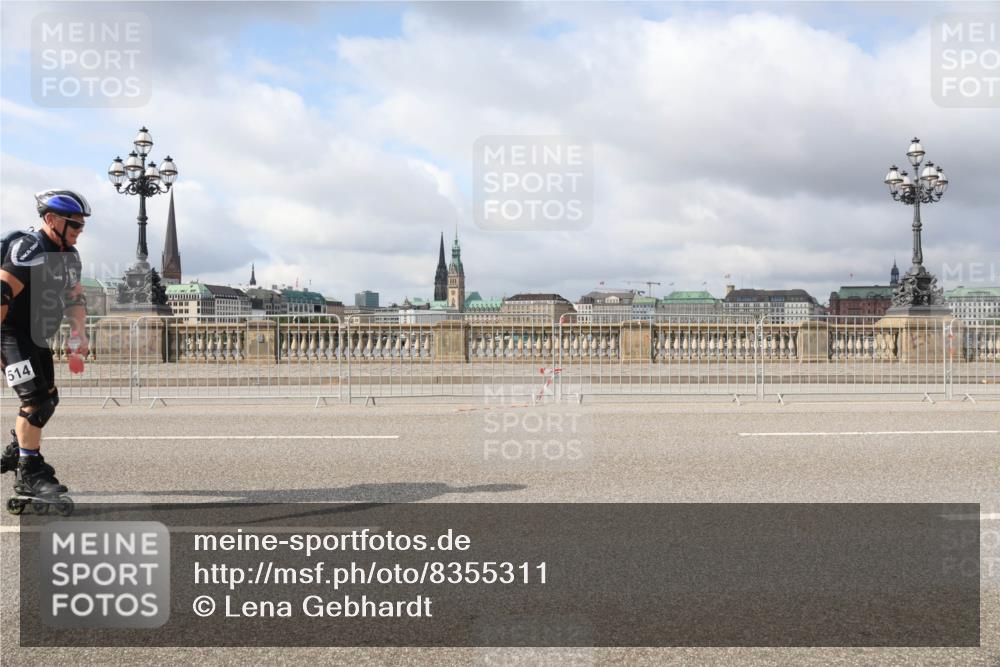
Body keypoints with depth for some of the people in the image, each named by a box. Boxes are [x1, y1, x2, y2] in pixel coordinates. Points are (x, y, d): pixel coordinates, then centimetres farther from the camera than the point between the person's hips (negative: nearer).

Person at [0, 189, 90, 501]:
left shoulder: (70, 256, 8)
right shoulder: (29, 250, -22)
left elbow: (75, 298, 16)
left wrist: (81, 333, 4)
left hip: (37, 338, 10)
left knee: (49, 399, 15)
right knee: (35, 400, -14)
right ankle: (28, 474, -5)